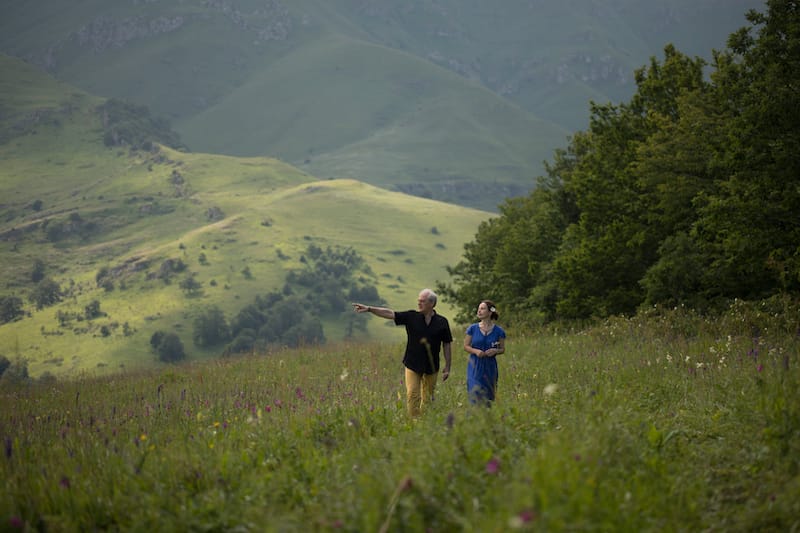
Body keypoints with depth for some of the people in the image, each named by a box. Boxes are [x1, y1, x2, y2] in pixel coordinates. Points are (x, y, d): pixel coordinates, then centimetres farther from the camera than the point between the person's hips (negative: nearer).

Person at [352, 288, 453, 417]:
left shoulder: (442, 322, -2)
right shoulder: (411, 317, -1)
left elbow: (447, 345, 2)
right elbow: (390, 314, -7)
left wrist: (447, 367, 1)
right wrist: (369, 309, -19)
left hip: (431, 367, 0)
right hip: (413, 365, 0)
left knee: (428, 398, 9)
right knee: (412, 395, -8)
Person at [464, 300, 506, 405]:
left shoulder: (498, 331, 0)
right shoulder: (472, 328, 1)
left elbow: (502, 349, 8)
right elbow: (466, 346, 5)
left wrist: (495, 351, -14)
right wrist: (475, 351, -14)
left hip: (490, 367, 1)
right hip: (475, 366, -1)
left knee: (487, 397, 5)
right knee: (475, 394, -10)